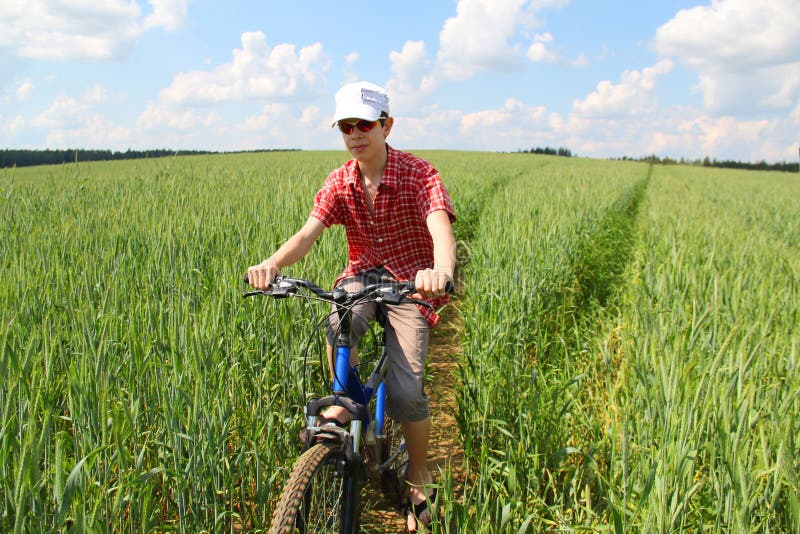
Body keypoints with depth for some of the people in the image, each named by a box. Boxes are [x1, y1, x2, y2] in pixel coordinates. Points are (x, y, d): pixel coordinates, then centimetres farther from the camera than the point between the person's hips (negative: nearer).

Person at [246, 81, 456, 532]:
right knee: (339, 325, -33)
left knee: (406, 391, -15)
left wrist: (442, 271, -58)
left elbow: (441, 228, -35)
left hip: (411, 281, -3)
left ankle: (420, 480, 12)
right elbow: (310, 232, -17)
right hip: (362, 275, 3)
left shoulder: (419, 175, -17)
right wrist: (272, 263, -39)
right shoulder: (340, 183, -4)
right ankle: (344, 404, -3)